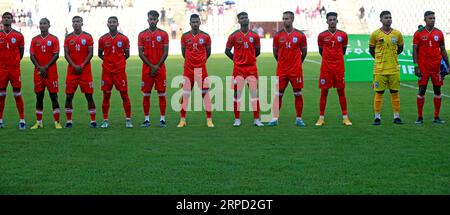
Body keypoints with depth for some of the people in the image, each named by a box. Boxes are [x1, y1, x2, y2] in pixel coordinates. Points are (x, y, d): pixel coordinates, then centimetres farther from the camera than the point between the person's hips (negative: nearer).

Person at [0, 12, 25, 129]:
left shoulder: (18, 35, 2)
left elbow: (21, 52, 9)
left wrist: (14, 62, 7)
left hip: (15, 69, -1)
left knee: (17, 95, 0)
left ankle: (22, 120, 4)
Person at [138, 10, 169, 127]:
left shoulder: (163, 34, 2)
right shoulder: (142, 34, 4)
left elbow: (165, 53, -1)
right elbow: (141, 53, 0)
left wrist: (157, 66, -10)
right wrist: (152, 66, -9)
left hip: (160, 68, -1)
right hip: (147, 68, 1)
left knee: (162, 94, 0)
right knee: (146, 94, 2)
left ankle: (162, 119, 5)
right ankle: (147, 119, 8)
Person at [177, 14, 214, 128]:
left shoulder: (205, 37, -1)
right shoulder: (185, 36, 2)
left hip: (201, 69, -1)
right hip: (188, 70, 1)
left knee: (205, 93, -1)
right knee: (185, 94, 1)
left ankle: (209, 120, 4)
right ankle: (182, 120, 9)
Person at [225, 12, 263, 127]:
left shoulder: (254, 36, 4)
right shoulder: (234, 36, 0)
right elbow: (227, 51, 7)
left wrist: (250, 58, 10)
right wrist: (236, 60, 5)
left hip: (252, 68, 1)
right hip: (238, 68, -1)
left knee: (254, 93, -1)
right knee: (237, 93, 0)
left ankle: (256, 119, 5)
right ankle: (237, 119, 9)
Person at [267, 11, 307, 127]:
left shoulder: (300, 35, -1)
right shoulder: (278, 35, 2)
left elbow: (304, 52, 10)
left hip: (296, 70, -1)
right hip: (281, 70, 1)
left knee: (298, 93, 3)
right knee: (278, 94, 1)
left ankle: (298, 118, 11)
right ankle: (275, 118, 5)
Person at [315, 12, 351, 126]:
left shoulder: (343, 35, 3)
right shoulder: (322, 35, 0)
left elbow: (343, 50, 14)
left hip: (339, 67, 1)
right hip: (326, 67, -1)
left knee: (341, 91, 4)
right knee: (324, 91, 1)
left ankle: (345, 117, 9)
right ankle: (321, 118, 7)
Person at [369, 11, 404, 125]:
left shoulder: (397, 34, 4)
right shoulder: (375, 34, -2)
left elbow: (400, 48, 18)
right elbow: (371, 49, 9)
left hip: (394, 69, 2)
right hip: (380, 69, -2)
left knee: (395, 92, 4)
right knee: (379, 92, 0)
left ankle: (396, 117, 10)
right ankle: (377, 117, 6)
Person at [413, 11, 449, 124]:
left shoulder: (439, 33, 7)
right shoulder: (419, 33, -1)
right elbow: (415, 50, -2)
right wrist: (416, 66, -9)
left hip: (437, 67, 3)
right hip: (423, 67, -3)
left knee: (437, 90, 4)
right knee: (421, 91, -1)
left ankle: (437, 117, 11)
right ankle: (420, 117, 6)